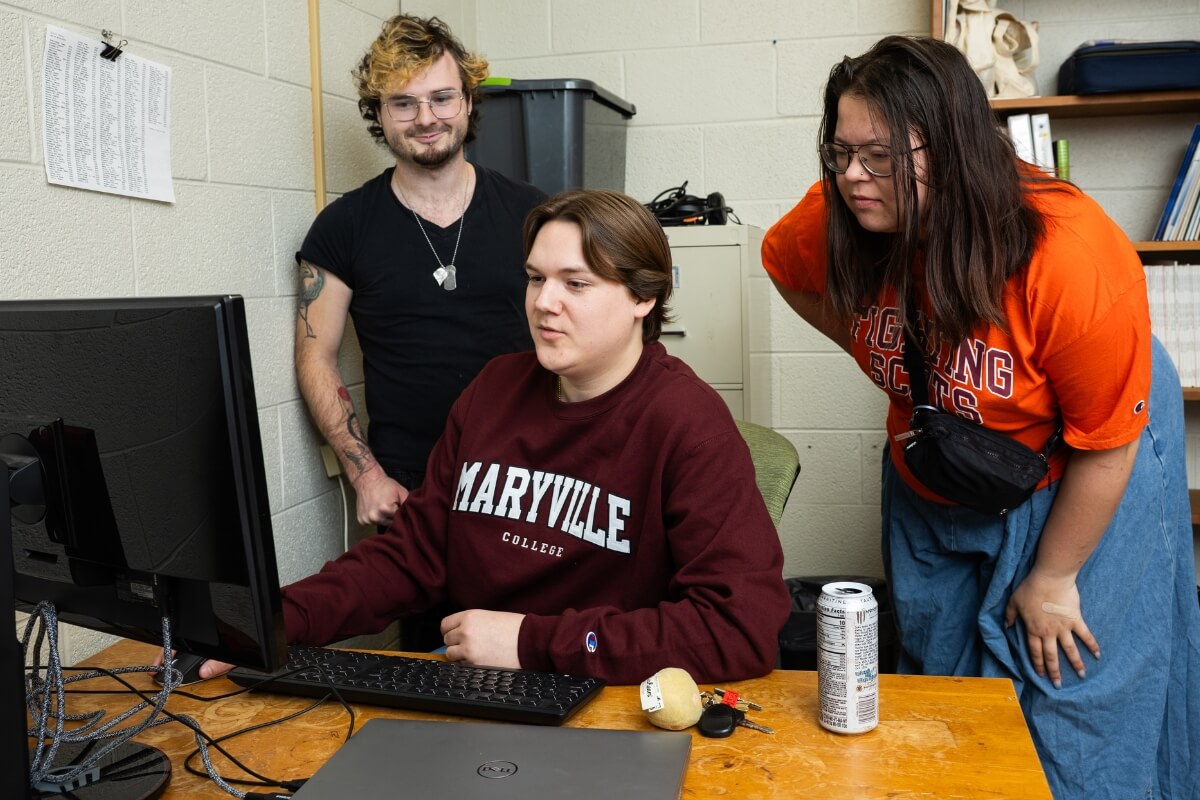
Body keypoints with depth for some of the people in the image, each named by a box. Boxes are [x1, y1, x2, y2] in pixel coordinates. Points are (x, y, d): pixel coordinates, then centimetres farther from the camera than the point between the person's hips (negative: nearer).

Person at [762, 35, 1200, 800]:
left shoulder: (1070, 254, -34)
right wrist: (878, 354, -6)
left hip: (1081, 482, -4)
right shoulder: (841, 222, -22)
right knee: (936, 673, 18)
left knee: (1068, 686, 4)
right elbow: (785, 263, 4)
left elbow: (1105, 442, -23)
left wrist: (1051, 580, -12)